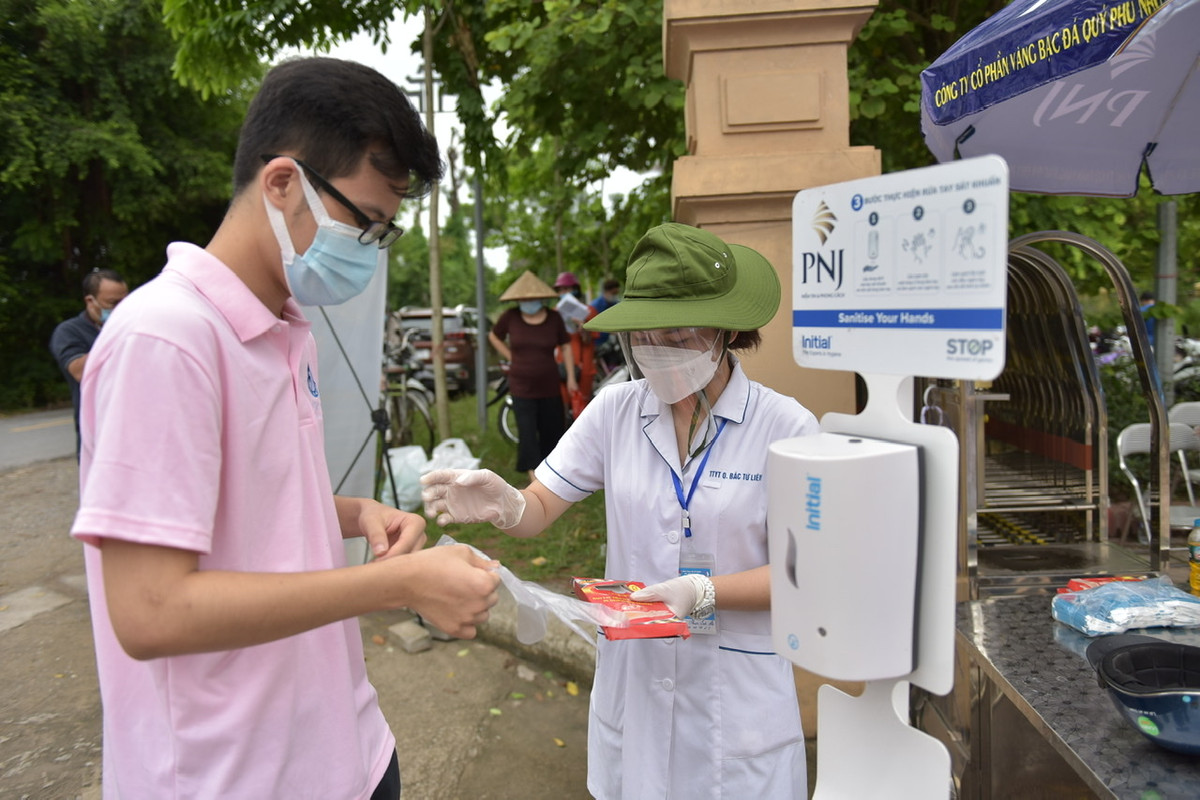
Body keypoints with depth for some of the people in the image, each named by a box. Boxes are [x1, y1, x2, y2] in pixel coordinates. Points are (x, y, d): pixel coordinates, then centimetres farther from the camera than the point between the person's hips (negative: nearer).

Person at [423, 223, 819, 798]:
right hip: (631, 676, 3)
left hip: (737, 688, -2)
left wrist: (702, 591, -25)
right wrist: (502, 504, -27)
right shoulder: (615, 411, -5)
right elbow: (539, 508, -5)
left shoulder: (786, 428, -14)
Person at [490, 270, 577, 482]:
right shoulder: (510, 317, -4)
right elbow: (493, 336, 14)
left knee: (552, 430, 10)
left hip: (549, 387, 2)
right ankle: (536, 479, -3)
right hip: (521, 387, -1)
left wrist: (571, 378, 3)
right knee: (527, 433, -7)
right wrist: (511, 357, 3)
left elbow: (566, 347, 6)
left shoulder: (554, 318, -2)